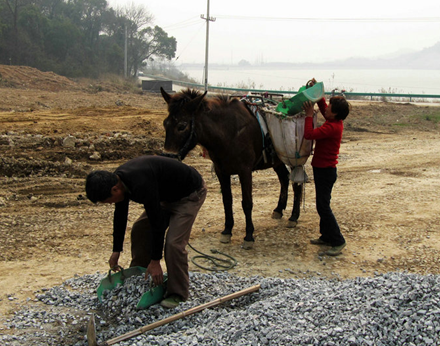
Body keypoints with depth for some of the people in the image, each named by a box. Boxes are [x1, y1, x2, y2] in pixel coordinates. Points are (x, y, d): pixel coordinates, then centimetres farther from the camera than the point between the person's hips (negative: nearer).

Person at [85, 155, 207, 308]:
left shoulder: (141, 184, -38)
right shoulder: (118, 179, -9)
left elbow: (157, 221, -31)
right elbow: (120, 215, 6)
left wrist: (155, 261, -23)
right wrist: (116, 251, 11)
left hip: (190, 193, -9)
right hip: (167, 194, 9)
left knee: (174, 242, -18)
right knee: (140, 229, 9)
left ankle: (177, 293, -1)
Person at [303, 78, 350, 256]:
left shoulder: (332, 127, -24)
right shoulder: (335, 122, 5)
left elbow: (309, 134, -31)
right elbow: (322, 106, 23)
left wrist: (309, 115, -20)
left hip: (325, 171, -10)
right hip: (323, 168, 10)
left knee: (323, 206, -5)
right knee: (322, 204, 18)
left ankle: (338, 241, 1)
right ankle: (326, 236, 28)